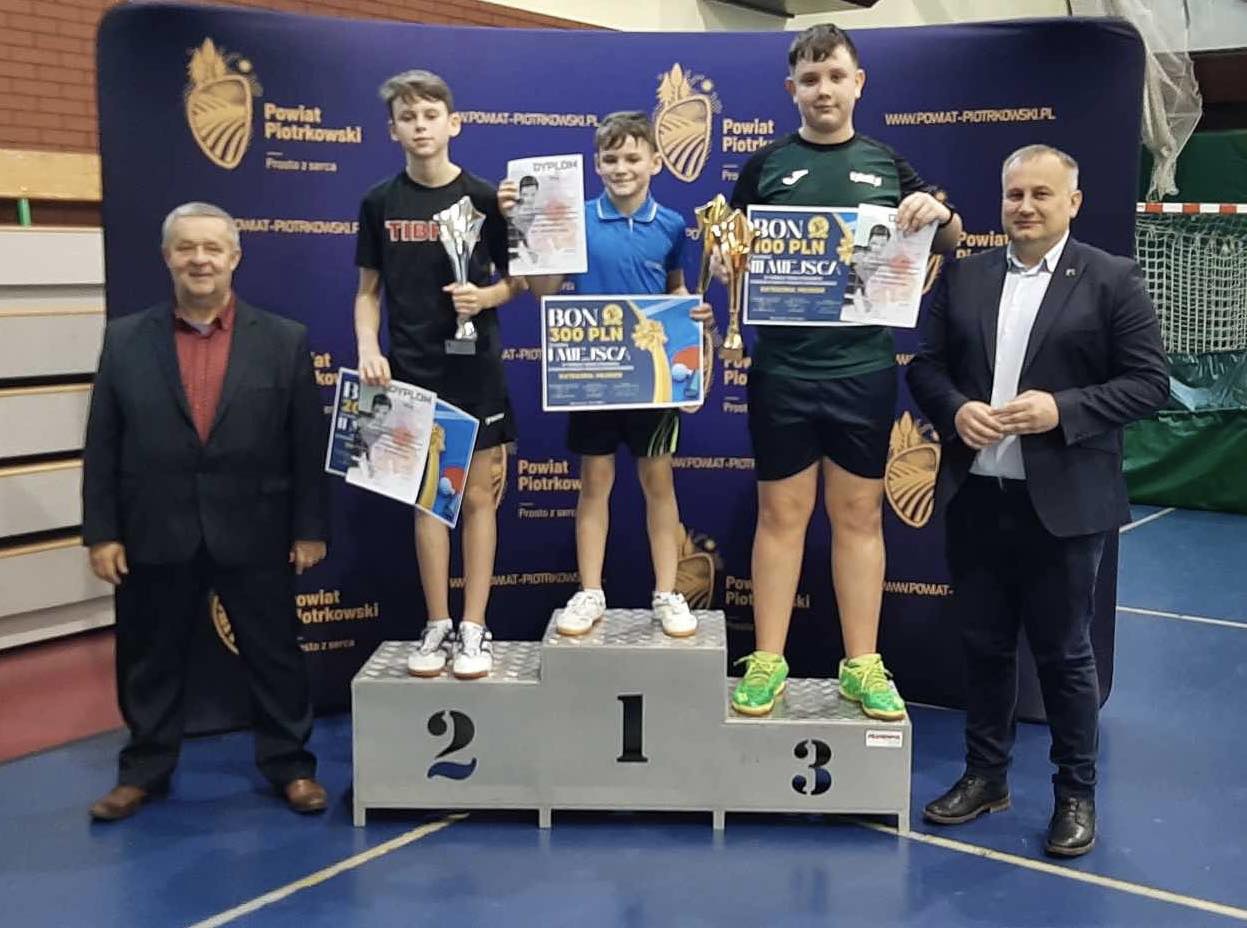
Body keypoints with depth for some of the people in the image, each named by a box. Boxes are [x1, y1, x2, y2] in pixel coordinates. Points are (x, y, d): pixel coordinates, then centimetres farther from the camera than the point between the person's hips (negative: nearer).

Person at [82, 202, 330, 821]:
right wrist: (101, 531, -2)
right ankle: (145, 769, 31)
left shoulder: (284, 340, 0)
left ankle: (290, 765, 26)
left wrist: (310, 528, -3)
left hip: (254, 535, -1)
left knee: (274, 658, 9)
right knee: (150, 662, 13)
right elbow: (102, 445, 3)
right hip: (154, 537, 1)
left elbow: (308, 442, 0)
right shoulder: (124, 340, 2)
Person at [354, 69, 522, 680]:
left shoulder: (483, 197, -1)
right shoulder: (379, 203, 3)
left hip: (474, 369, -1)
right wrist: (368, 349, -8)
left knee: (476, 497, 4)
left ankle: (473, 629, 13)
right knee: (426, 498, 8)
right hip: (411, 371, 2)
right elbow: (368, 290, 8)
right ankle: (437, 627, 19)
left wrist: (486, 297, -15)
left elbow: (516, 279, 6)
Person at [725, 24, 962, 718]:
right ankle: (768, 663, 15)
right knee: (782, 513, 5)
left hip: (865, 368, 1)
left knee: (860, 514, 8)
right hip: (784, 368, -1)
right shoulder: (767, 164, 5)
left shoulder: (886, 164, 8)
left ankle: (863, 667, 17)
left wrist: (939, 213, -8)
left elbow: (951, 243, 14)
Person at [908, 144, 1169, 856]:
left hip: (1062, 503, -4)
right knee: (984, 645, 14)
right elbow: (927, 365, 9)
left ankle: (1077, 792, 24)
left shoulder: (1112, 280, -3)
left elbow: (1149, 382, -7)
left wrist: (1062, 409, -19)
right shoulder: (965, 276, 8)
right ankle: (986, 775, 30)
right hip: (976, 496, 4)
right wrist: (955, 410, -11)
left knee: (1064, 653, 7)